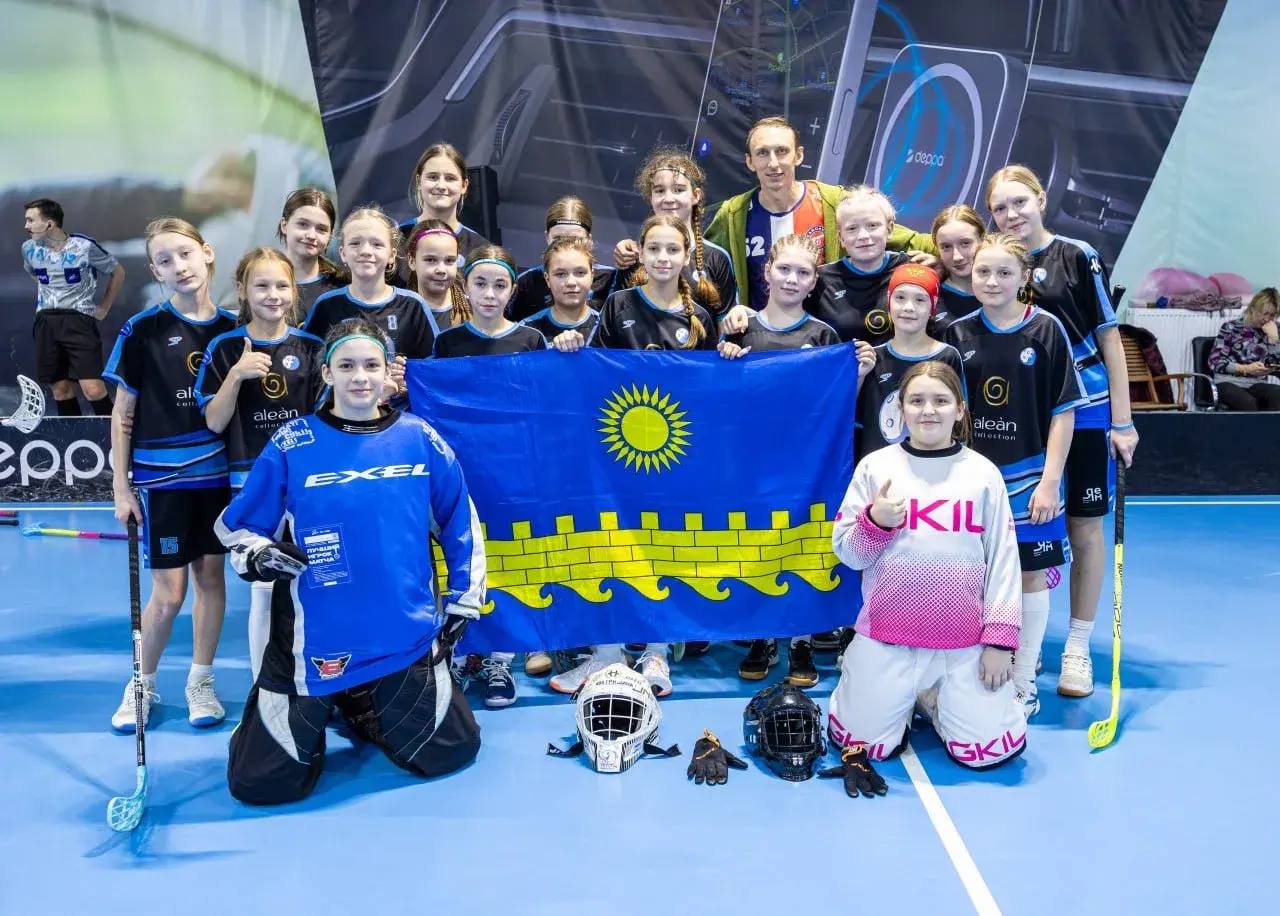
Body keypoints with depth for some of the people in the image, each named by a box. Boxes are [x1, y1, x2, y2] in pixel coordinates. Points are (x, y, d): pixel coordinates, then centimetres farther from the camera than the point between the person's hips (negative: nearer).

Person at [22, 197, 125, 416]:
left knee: (93, 390, -14)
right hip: (45, 322, 4)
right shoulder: (29, 248, 5)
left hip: (79, 319, -4)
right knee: (60, 390, 5)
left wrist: (104, 308, 5)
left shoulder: (84, 246, -9)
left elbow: (117, 273, 5)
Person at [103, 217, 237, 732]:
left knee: (211, 576, 9)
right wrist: (120, 486, -5)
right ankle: (143, 684, 24)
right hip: (161, 479, -3)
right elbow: (122, 414, -3)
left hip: (217, 474, 3)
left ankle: (200, 682, 25)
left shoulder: (231, 328, 2)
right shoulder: (141, 330, -7)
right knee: (168, 593, 1)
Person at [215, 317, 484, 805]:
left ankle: (364, 710, 38)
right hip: (314, 641, -2)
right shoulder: (292, 444, -6)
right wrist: (257, 555, -17)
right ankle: (314, 716, 33)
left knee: (450, 752, 13)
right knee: (262, 783, 1)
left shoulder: (421, 440, 0)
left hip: (407, 638, 2)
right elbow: (236, 526, 4)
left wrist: (463, 602, 10)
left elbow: (461, 525, 9)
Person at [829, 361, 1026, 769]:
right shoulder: (875, 466, 0)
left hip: (965, 645, 1)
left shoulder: (983, 473, 1)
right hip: (885, 641, 0)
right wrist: (875, 521, -17)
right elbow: (846, 553, 2)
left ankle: (931, 698, 24)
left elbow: (1003, 559, 3)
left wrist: (1000, 638, -2)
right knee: (863, 745, 0)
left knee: (992, 749, -4)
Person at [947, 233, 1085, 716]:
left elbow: (1063, 411, -5)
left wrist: (1050, 481, -10)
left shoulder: (1046, 330, -5)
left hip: (1029, 477, -2)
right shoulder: (959, 334, 2)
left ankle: (1023, 683, 19)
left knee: (1030, 576, 6)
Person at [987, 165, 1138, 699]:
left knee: (1083, 529, 5)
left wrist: (1123, 421, -7)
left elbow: (1109, 338, -4)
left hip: (1085, 412, -3)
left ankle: (1078, 650, 18)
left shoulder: (1077, 257, -5)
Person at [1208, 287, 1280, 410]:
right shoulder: (1231, 327, 4)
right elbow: (1215, 362, -4)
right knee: (1248, 403, -36)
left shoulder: (1268, 333, 14)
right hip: (1228, 383, -3)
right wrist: (1246, 368, -16)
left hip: (1255, 385, 4)